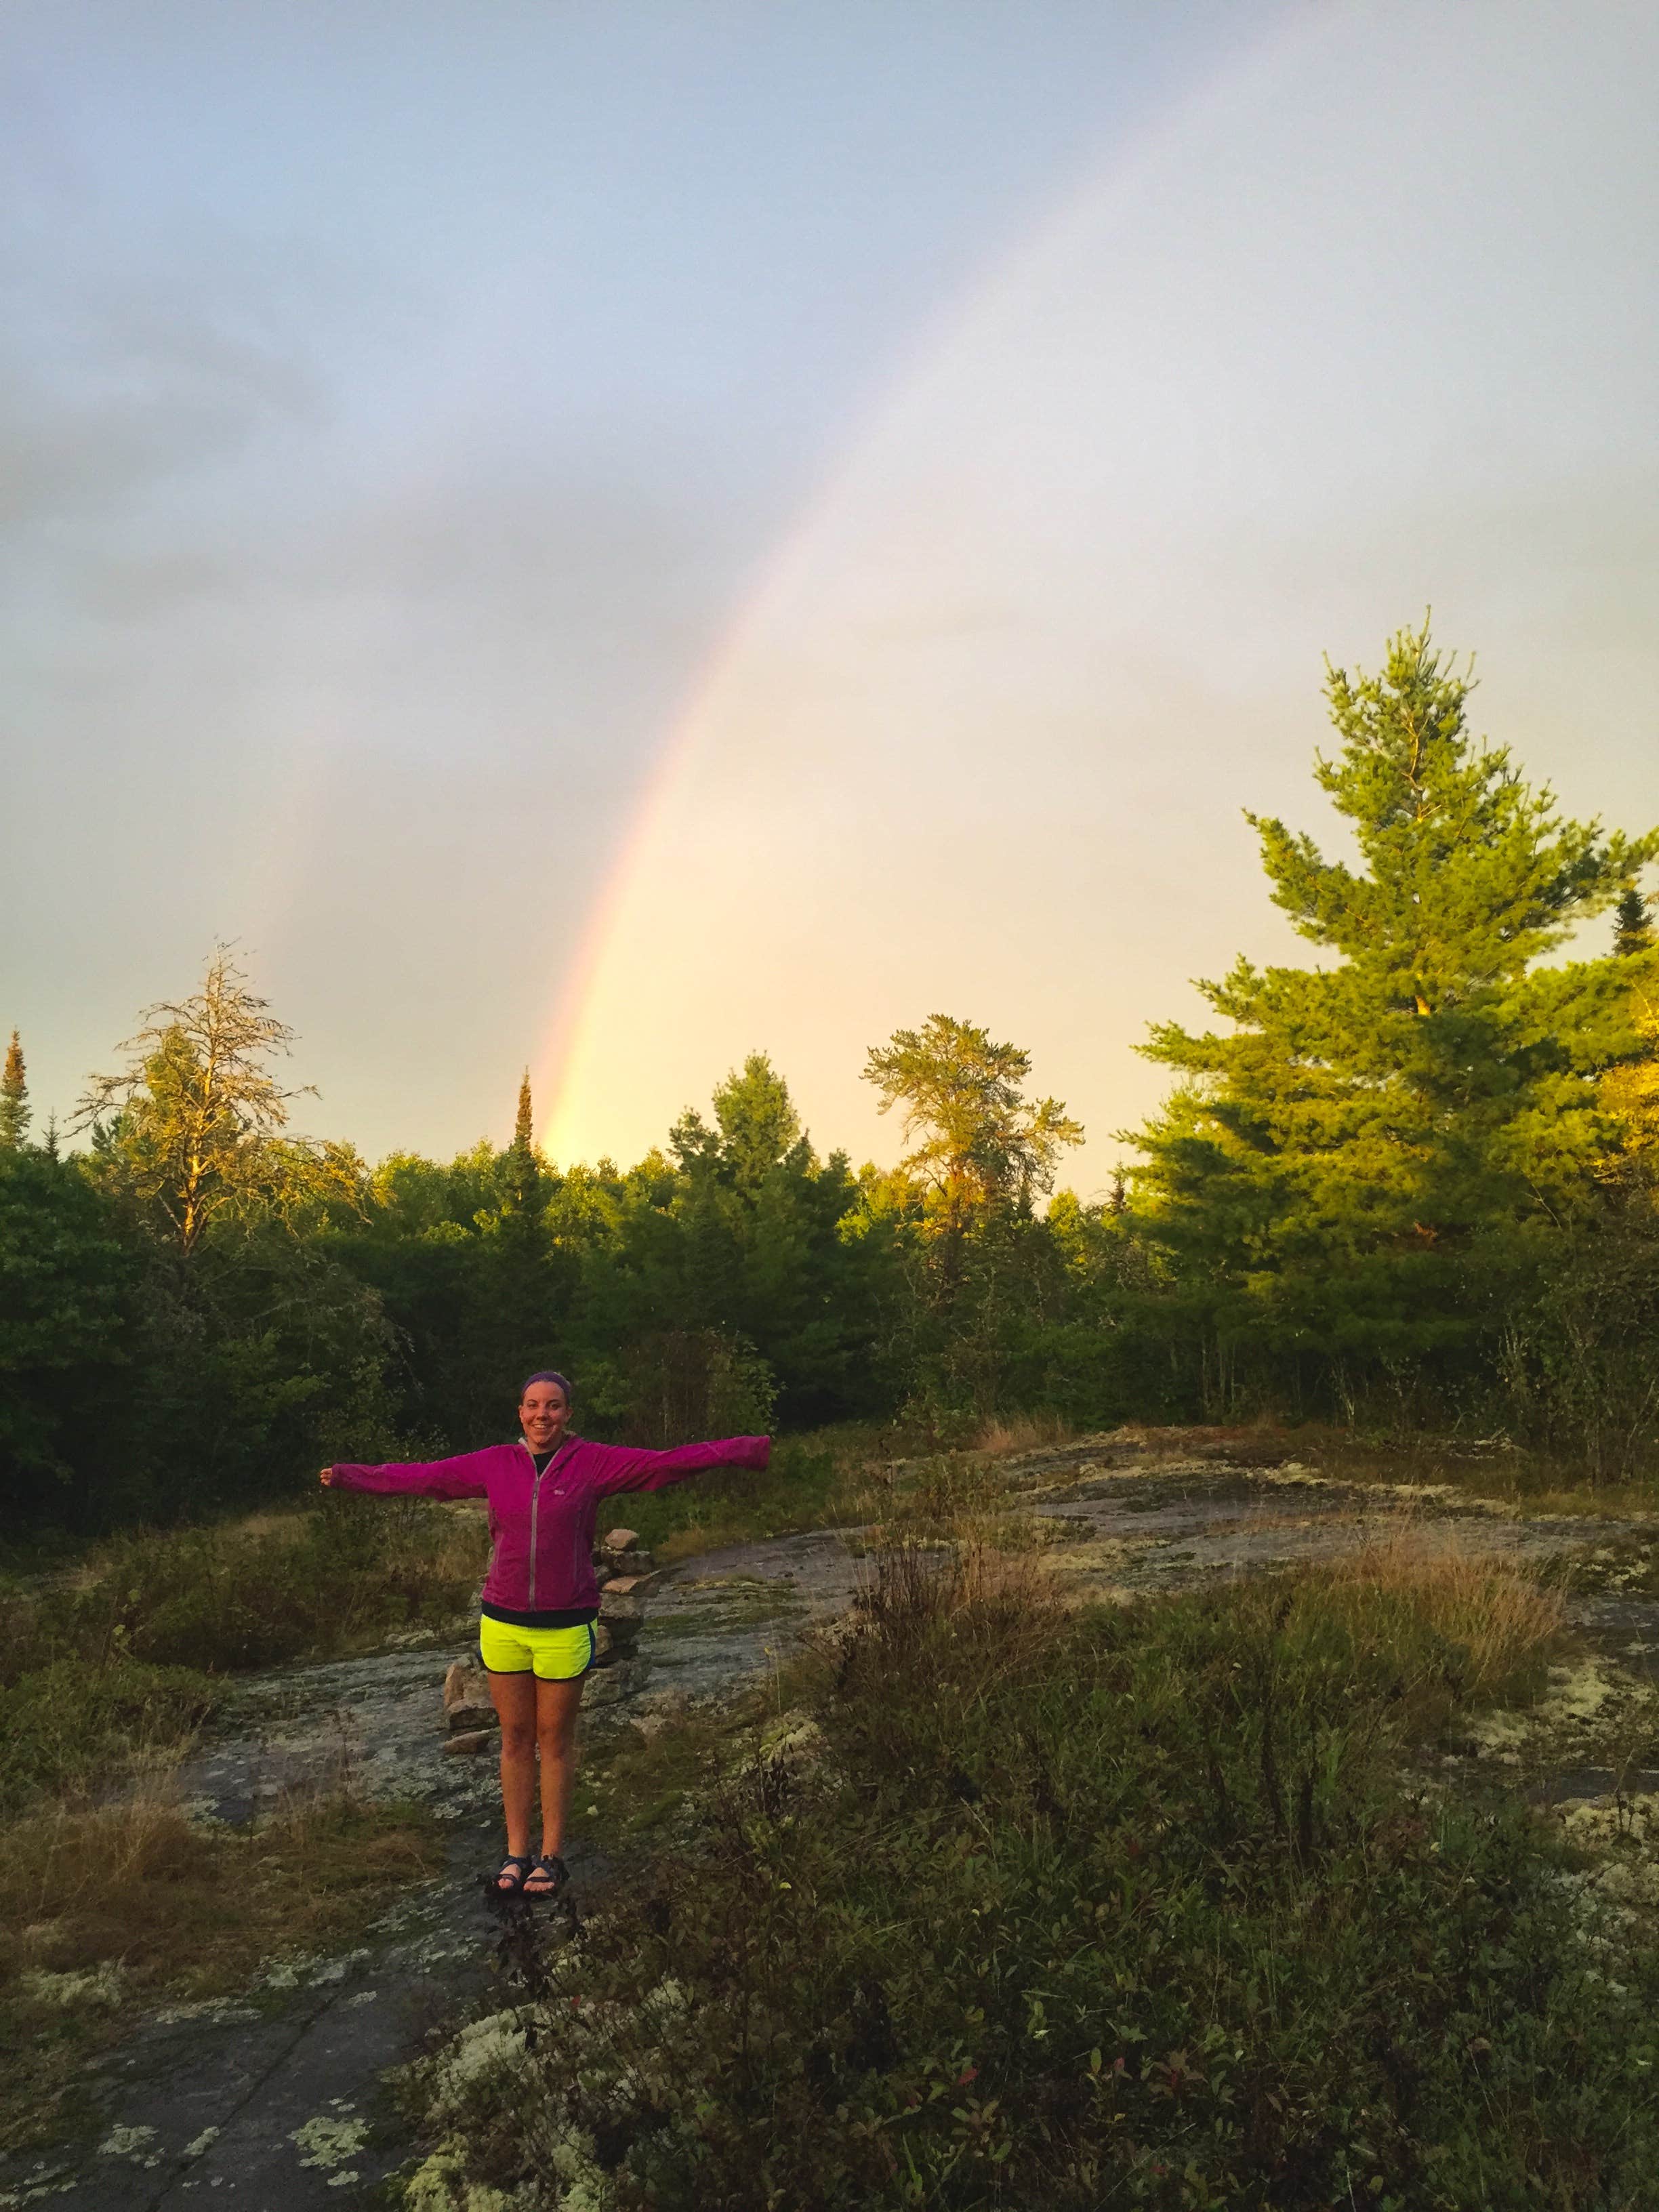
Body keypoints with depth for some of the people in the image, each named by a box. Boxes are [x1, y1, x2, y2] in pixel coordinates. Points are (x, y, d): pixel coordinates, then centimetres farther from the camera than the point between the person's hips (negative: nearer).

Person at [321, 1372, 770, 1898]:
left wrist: (753, 1449, -17)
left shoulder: (593, 1463, -6)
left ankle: (551, 1856, 22)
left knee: (556, 1741, 8)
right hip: (503, 1623, 2)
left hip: (566, 1625, -2)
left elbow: (669, 1462, -10)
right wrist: (348, 1477, 19)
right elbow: (421, 1476, 11)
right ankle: (515, 1852, 23)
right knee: (514, 1740, 11)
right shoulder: (494, 1464, 1)